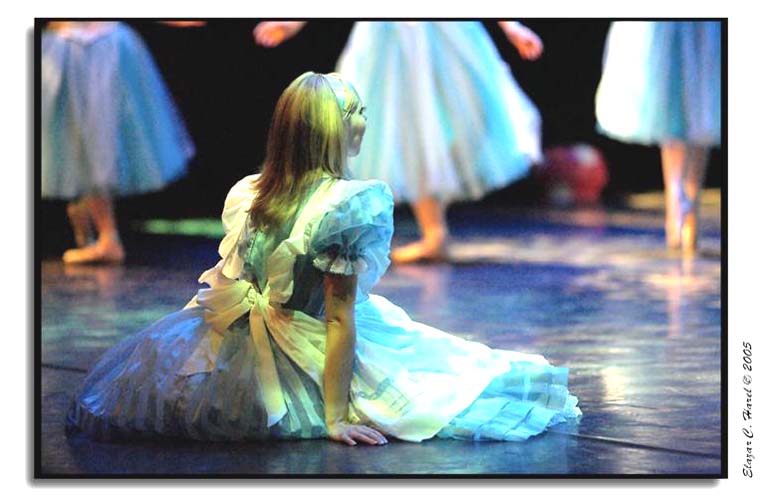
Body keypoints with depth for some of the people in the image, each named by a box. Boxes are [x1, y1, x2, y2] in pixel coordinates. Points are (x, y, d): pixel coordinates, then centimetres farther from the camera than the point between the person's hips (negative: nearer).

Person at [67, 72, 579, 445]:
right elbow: (339, 317, -22)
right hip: (314, 361, -6)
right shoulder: (350, 205, -22)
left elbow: (231, 283, 8)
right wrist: (335, 417, -20)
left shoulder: (246, 194, -3)